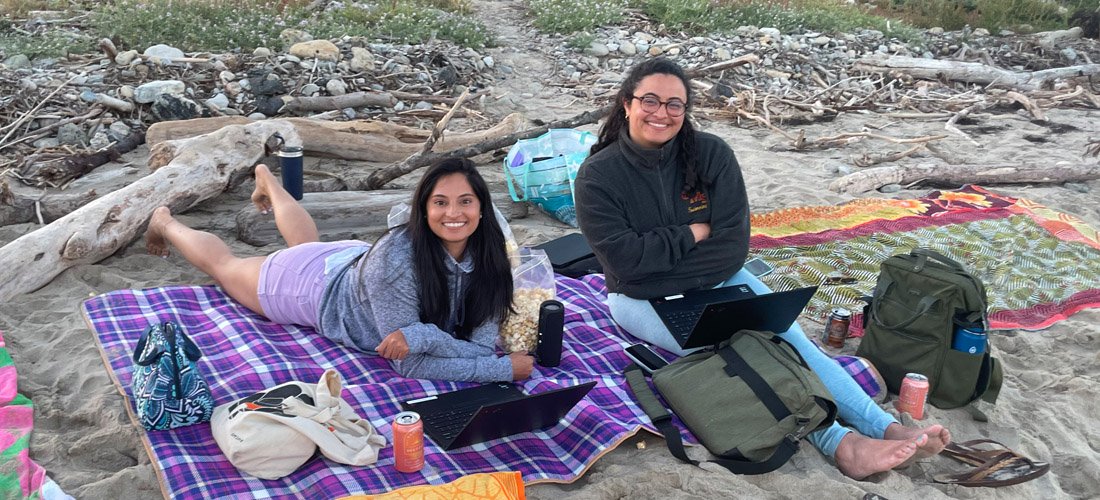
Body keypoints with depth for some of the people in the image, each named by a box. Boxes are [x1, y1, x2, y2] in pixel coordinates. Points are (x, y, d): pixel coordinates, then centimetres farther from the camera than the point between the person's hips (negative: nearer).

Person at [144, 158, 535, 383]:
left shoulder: (488, 253, -30)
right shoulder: (398, 255, -45)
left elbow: (483, 347, -32)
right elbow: (410, 365, -42)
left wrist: (421, 336, -50)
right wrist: (507, 369, -47)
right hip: (318, 286, -5)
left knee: (308, 244, 37)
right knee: (223, 265, 23)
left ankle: (266, 179, 64)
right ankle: (166, 223, 52)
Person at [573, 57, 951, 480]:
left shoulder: (711, 154, -7)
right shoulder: (598, 175, -12)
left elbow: (732, 244, -10)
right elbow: (624, 257, -18)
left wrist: (664, 266, -15)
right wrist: (693, 233, -15)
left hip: (718, 281, 4)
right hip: (643, 299, -3)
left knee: (786, 333, -20)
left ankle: (888, 428, -27)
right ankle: (839, 443, -37)